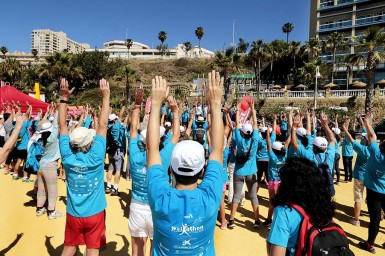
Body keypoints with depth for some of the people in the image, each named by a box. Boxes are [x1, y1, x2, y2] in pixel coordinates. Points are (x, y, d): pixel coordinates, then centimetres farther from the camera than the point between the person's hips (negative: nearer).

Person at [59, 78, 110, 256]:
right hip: (94, 214, -3)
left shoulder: (67, 157, -16)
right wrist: (106, 97, -18)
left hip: (72, 214, 3)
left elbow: (62, 126, -10)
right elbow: (103, 125, -22)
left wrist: (64, 98, -9)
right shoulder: (96, 157, -23)